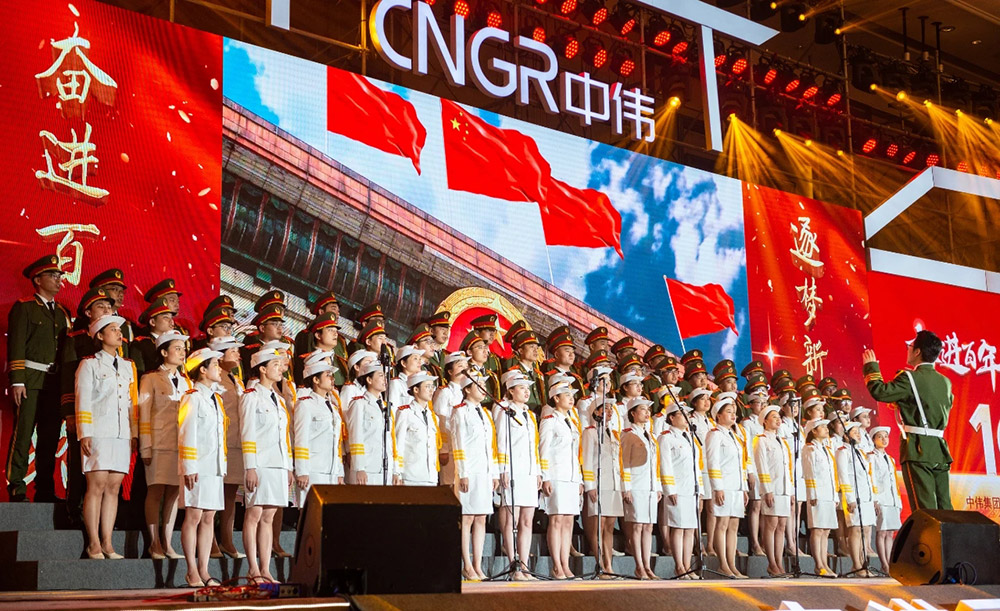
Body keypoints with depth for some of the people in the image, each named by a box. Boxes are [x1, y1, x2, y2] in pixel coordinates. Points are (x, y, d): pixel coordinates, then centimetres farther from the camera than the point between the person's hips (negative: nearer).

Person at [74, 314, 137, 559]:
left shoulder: (128, 366, 19)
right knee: (97, 486, -8)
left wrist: (134, 434, 13)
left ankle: (107, 543, 4)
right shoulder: (89, 364, 5)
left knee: (113, 487, 2)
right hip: (99, 433, -5)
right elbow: (83, 401, -2)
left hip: (122, 435, 5)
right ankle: (94, 544, -5)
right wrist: (85, 434, -9)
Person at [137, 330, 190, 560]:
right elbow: (144, 414, -2)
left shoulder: (185, 381, 17)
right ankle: (154, 544, 1)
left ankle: (167, 544, 9)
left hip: (182, 445, 5)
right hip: (160, 444, -5)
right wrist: (146, 448, -8)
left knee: (174, 492, 4)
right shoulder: (150, 379, 2)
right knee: (156, 491, -3)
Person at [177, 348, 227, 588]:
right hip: (199, 467, -8)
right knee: (194, 516, -4)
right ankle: (192, 572, 1)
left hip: (215, 467, 8)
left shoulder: (216, 398, 17)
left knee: (209, 517, 6)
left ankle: (203, 571, 10)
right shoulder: (192, 398, -6)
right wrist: (189, 467, -14)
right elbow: (186, 435, -10)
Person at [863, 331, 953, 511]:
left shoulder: (910, 378, -9)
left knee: (925, 509, -9)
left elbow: (879, 392, -16)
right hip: (940, 450, 6)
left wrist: (871, 367, 1)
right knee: (944, 508, 6)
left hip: (918, 450, -6)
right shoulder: (946, 382, 12)